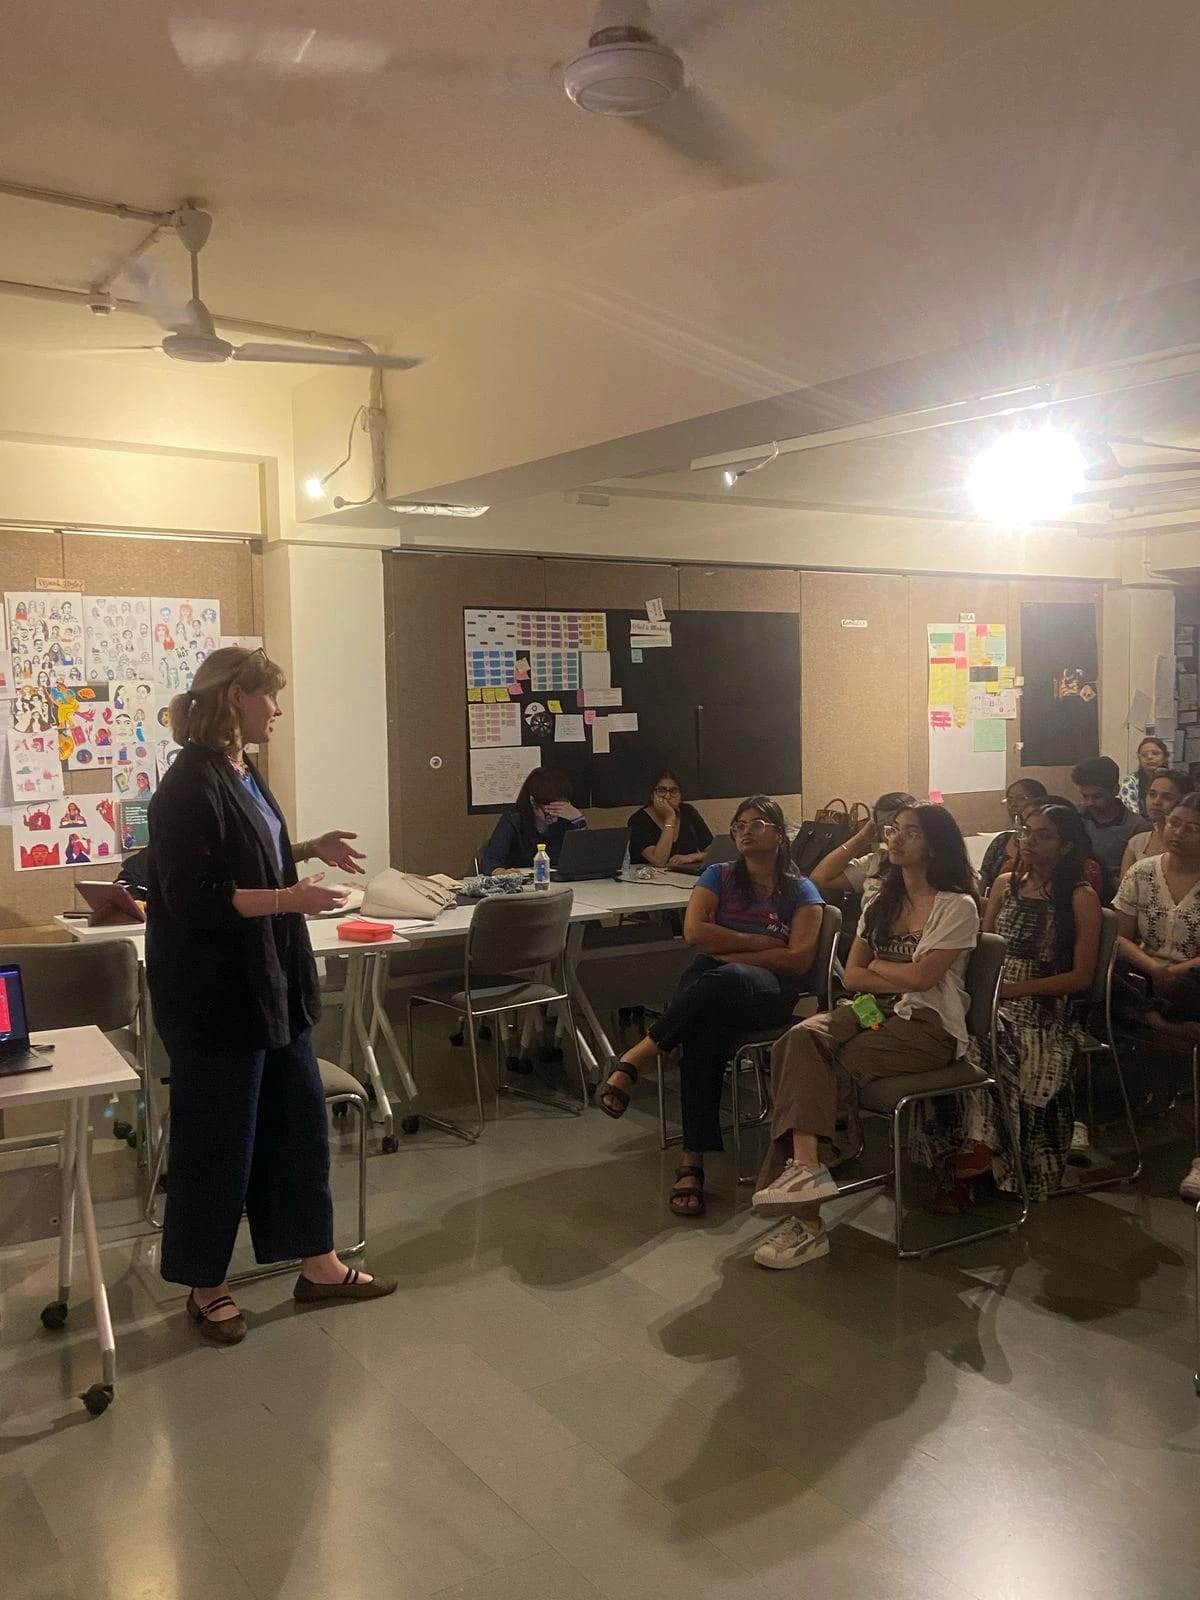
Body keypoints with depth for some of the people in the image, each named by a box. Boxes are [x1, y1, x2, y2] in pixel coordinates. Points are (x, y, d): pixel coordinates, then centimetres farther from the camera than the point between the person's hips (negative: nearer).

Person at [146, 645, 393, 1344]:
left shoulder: (243, 773, 10)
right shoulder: (191, 785, -19)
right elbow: (193, 897, -23)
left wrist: (310, 851, 9)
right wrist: (287, 899, -26)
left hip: (271, 984, 9)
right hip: (216, 995, -9)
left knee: (299, 1122, 15)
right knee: (218, 1142, 5)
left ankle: (317, 1263, 29)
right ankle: (205, 1286, 24)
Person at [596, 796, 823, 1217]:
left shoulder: (801, 891, 13)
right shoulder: (719, 876, 18)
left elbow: (799, 958, -2)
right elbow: (694, 932, 1)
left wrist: (731, 954, -5)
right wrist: (759, 942, -2)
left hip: (769, 990, -1)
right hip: (707, 982, 1)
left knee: (724, 978, -40)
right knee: (705, 1037, -36)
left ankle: (634, 1059, -34)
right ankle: (693, 1162, -37)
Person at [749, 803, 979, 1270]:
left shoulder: (957, 906, -1)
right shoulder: (882, 902, 20)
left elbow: (922, 976, -13)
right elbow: (852, 975, 11)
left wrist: (876, 966, 2)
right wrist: (900, 978, -5)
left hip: (928, 1025, -6)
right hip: (875, 1011, 6)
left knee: (830, 1068, -28)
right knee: (801, 1040, -27)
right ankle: (804, 1167, -38)